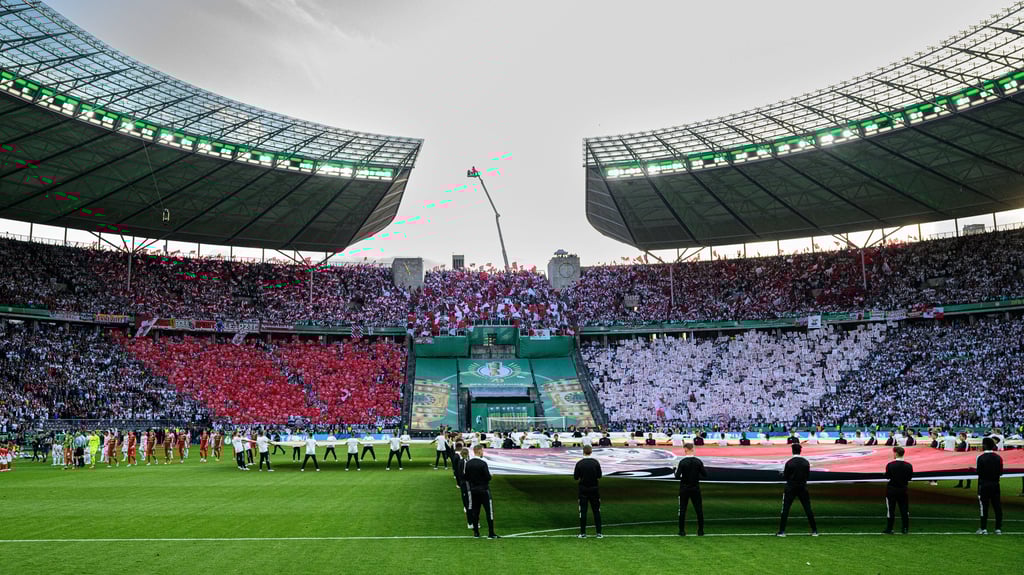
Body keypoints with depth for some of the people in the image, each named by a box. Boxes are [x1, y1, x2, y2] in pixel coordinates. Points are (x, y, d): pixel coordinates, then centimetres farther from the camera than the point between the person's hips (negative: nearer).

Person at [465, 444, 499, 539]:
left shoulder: (468, 463, 0)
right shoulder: (483, 463, -17)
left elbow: (466, 477, 4)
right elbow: (488, 477, -17)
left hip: (473, 490, 6)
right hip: (484, 490, -6)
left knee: (475, 511, 12)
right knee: (489, 511, 1)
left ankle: (476, 532, 15)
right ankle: (491, 533, 0)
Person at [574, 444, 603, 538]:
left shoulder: (579, 463, -9)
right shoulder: (596, 462, -6)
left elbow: (576, 478, -5)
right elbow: (599, 477, -2)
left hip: (583, 489, -1)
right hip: (594, 489, 1)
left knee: (583, 511, 5)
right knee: (596, 511, 8)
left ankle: (583, 533, 6)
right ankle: (599, 533, 8)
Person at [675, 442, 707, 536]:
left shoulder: (682, 462, -12)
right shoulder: (698, 461, -4)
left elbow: (677, 476, -15)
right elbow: (705, 475, -3)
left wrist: (676, 470, 4)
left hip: (684, 489, -2)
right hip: (695, 488, 2)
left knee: (682, 510, 6)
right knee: (699, 510, 9)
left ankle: (682, 531, 7)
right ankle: (700, 531, 12)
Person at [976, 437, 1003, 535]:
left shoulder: (981, 457, -12)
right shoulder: (998, 457, 2)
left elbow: (979, 472, -14)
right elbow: (1001, 473, 4)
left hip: (984, 484, -4)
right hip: (995, 484, 4)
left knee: (984, 506, 2)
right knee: (997, 506, 8)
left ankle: (984, 529, 4)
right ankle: (998, 529, 11)